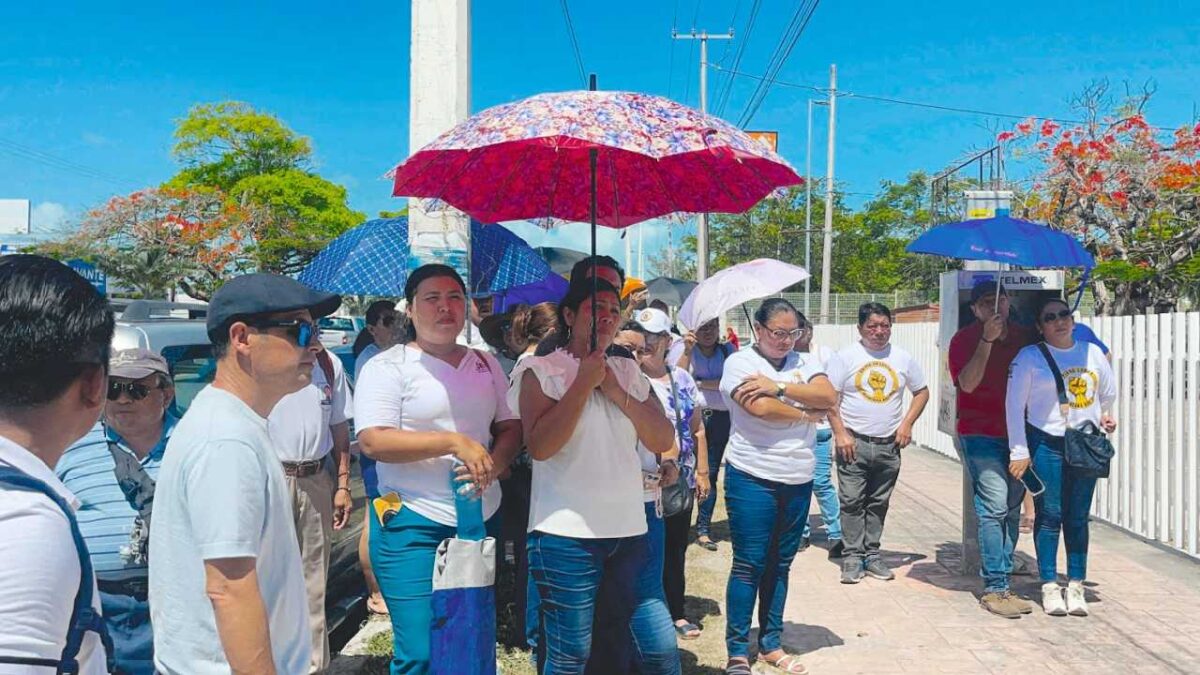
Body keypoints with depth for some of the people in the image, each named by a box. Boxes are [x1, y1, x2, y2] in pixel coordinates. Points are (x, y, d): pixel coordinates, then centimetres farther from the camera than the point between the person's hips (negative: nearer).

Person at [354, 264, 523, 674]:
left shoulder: (485, 364, 12)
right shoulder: (387, 367, -5)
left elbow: (511, 427, 13)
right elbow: (373, 441, -15)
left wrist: (494, 465, -10)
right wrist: (454, 442, -21)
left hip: (482, 518, 6)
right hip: (413, 524, -5)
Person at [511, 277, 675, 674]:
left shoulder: (628, 372, 10)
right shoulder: (543, 370, -4)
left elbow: (663, 441, 3)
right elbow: (540, 445, -18)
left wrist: (618, 392, -8)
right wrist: (584, 383, -15)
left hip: (628, 529, 5)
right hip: (568, 534, -5)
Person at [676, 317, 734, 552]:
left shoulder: (728, 350, 9)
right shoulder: (686, 351, 3)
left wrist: (700, 383, -9)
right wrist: (688, 350, -19)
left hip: (720, 418, 2)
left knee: (710, 473, 4)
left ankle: (703, 529, 12)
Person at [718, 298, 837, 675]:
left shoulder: (803, 363, 10)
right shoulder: (740, 362, -6)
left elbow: (828, 397, -7)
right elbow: (760, 407, -21)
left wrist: (779, 387, -16)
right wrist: (805, 412, -7)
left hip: (799, 481, 5)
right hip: (752, 478, -5)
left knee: (780, 563, 13)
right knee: (749, 564, 0)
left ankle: (771, 644, 26)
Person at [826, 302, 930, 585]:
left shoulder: (903, 358, 7)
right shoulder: (846, 357, -3)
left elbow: (922, 392, 16)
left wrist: (907, 423, 2)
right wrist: (840, 434, -12)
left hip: (889, 445, 3)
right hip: (854, 443, -3)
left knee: (879, 504, 10)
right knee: (852, 503, -2)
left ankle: (872, 554, 20)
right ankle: (853, 557, 7)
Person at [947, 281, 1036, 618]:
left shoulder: (1023, 336, 11)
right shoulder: (965, 339, -4)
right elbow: (968, 383, -18)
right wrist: (987, 340, -24)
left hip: (1016, 434, 6)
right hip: (980, 434, -6)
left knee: (1012, 510, 7)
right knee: (994, 507, -12)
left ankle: (999, 583, 16)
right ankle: (995, 589, -7)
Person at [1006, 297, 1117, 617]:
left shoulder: (1093, 353, 9)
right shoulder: (1030, 357, -4)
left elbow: (1109, 393, 26)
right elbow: (1014, 405, -6)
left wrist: (1104, 415, 12)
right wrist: (1019, 452, -8)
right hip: (1046, 444, -3)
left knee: (1078, 517, 6)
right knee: (1049, 516, -1)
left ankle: (1076, 585, 15)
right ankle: (1049, 585, 8)